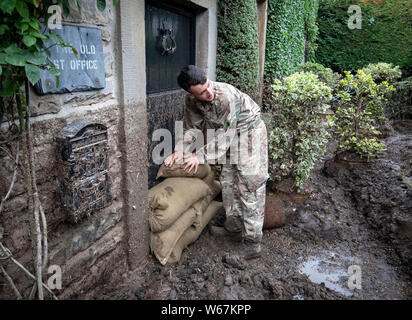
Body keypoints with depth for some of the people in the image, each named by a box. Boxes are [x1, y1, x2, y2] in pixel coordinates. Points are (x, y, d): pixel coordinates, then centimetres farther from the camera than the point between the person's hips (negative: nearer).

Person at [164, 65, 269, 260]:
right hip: (230, 136, 8)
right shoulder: (191, 101, -12)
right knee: (228, 180, 12)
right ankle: (234, 228, 28)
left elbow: (225, 135, -31)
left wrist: (200, 156, -34)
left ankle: (252, 243, -6)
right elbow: (192, 128, -4)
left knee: (250, 185, -11)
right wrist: (179, 151, -21)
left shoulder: (226, 96, -34)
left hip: (250, 132, -7)